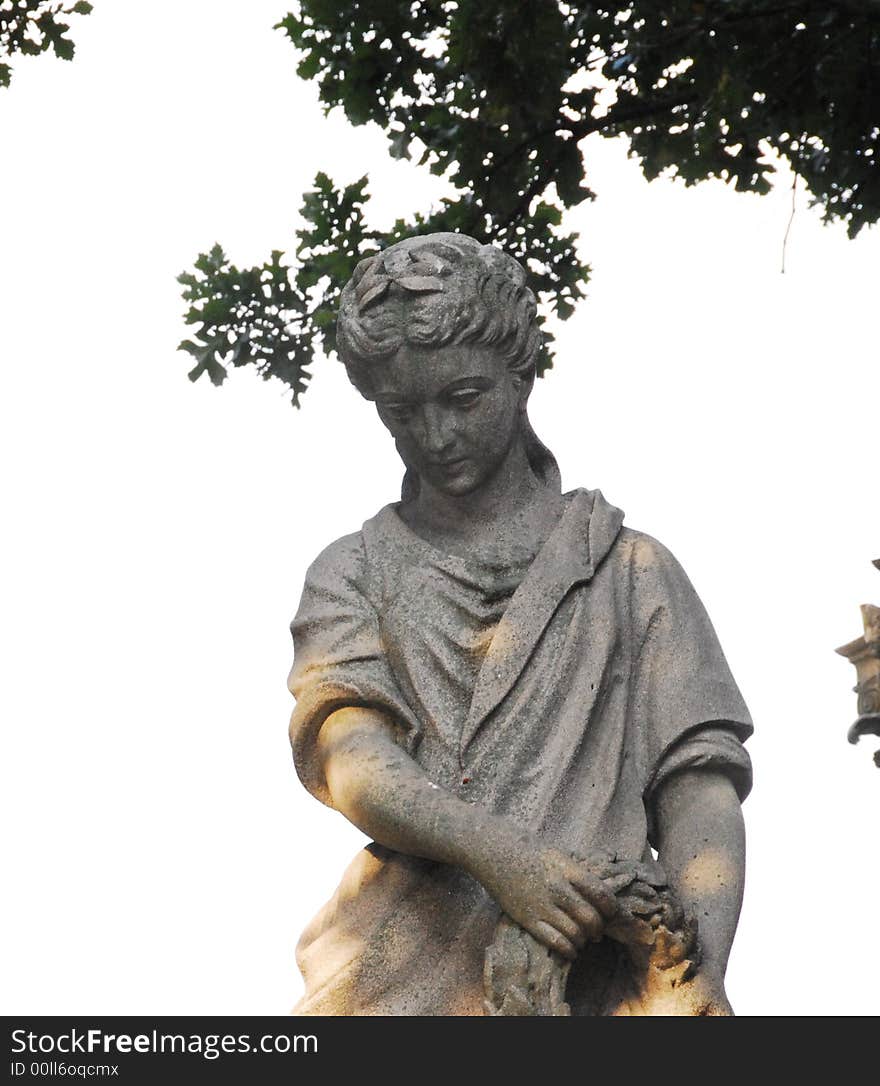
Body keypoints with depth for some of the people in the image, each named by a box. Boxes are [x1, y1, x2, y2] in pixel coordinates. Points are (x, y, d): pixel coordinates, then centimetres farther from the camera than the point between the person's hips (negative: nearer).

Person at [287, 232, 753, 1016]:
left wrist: (700, 975, -13)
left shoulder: (631, 570, 16)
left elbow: (699, 781, 5)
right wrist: (493, 850, -18)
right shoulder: (352, 576, 18)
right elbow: (346, 753, 1)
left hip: (594, 974, 0)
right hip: (406, 972, 0)